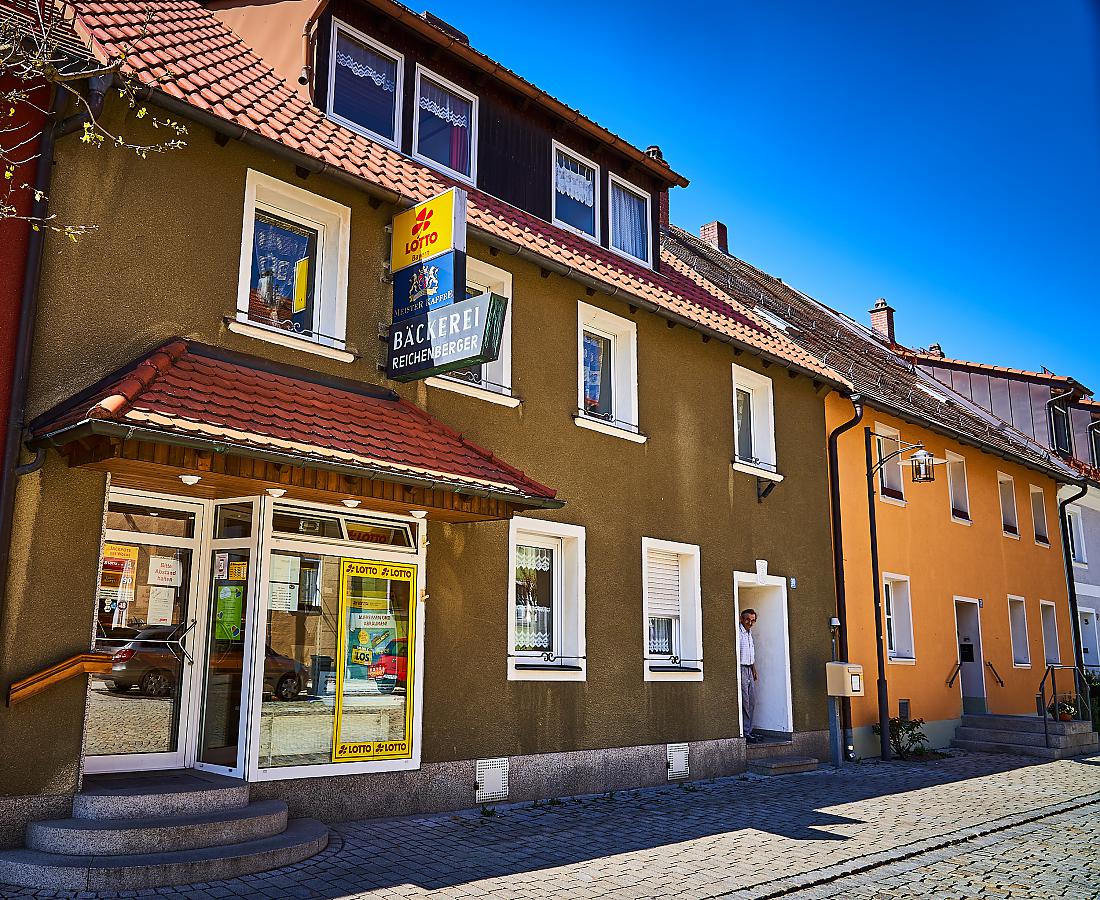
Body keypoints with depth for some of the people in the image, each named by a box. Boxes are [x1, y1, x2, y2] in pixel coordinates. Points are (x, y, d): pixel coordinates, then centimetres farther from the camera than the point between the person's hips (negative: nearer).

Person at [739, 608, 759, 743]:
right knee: (744, 702, -9)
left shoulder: (749, 632, 17)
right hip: (740, 669, -9)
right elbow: (735, 652, -18)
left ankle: (749, 731, 13)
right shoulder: (737, 632, -12)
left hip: (749, 670, 9)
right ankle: (744, 733, -7)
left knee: (751, 702, 9)